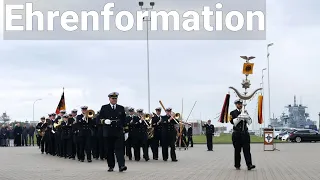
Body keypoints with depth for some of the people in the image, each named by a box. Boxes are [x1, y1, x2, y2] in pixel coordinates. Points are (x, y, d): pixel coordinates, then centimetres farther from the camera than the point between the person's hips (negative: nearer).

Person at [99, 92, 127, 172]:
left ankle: (121, 165, -19)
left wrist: (122, 126, 7)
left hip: (119, 132, 0)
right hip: (108, 132, 0)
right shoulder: (104, 108, 8)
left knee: (119, 148, -10)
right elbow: (100, 118, 5)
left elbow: (124, 120, 17)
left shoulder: (121, 108, 13)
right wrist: (104, 121, -14)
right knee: (110, 149, 4)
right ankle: (111, 166, 13)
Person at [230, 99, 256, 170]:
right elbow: (233, 122, -9)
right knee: (237, 150, 2)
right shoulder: (232, 113, 5)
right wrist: (239, 117, -21)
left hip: (245, 133, 2)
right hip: (237, 133, -2)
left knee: (247, 149, -8)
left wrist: (246, 118, -13)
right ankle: (237, 165, 13)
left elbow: (249, 122, 7)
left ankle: (249, 165, -16)